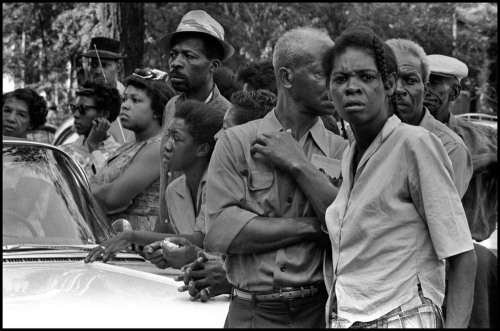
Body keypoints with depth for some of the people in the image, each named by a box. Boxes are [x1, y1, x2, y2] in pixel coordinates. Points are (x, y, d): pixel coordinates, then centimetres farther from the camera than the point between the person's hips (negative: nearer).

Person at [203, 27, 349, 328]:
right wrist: (312, 227, -12)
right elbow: (220, 231, -12)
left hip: (320, 310, 1)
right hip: (252, 311, -1)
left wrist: (298, 165, -12)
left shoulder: (342, 151, 3)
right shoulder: (237, 142, 0)